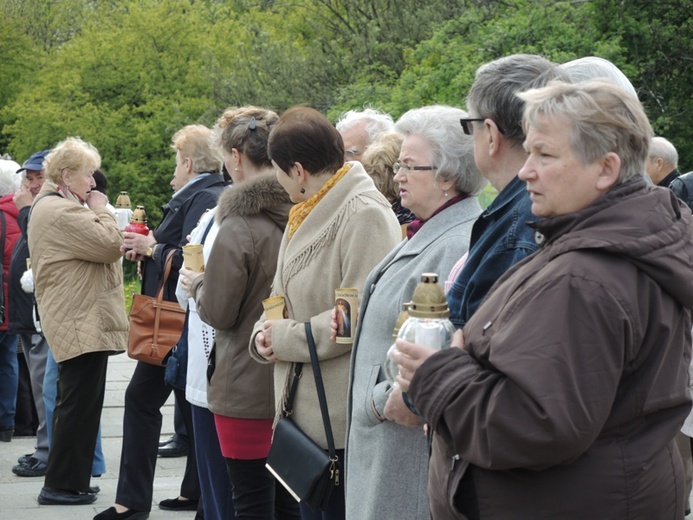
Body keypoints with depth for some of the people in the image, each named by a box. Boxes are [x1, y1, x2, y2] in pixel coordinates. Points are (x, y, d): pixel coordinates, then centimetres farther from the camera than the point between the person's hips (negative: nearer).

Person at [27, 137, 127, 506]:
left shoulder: (50, 205, 19)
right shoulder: (62, 211, -17)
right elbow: (109, 244, -20)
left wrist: (93, 212, 11)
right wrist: (100, 210, -7)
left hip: (76, 323, 12)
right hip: (82, 323, -12)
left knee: (76, 403, 15)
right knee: (80, 404, -7)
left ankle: (67, 482, 22)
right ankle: (61, 485, -3)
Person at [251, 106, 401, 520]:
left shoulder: (366, 214, -15)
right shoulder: (306, 215, 13)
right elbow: (283, 296, 21)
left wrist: (285, 338, -13)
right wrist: (264, 334, -1)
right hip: (304, 410, 9)